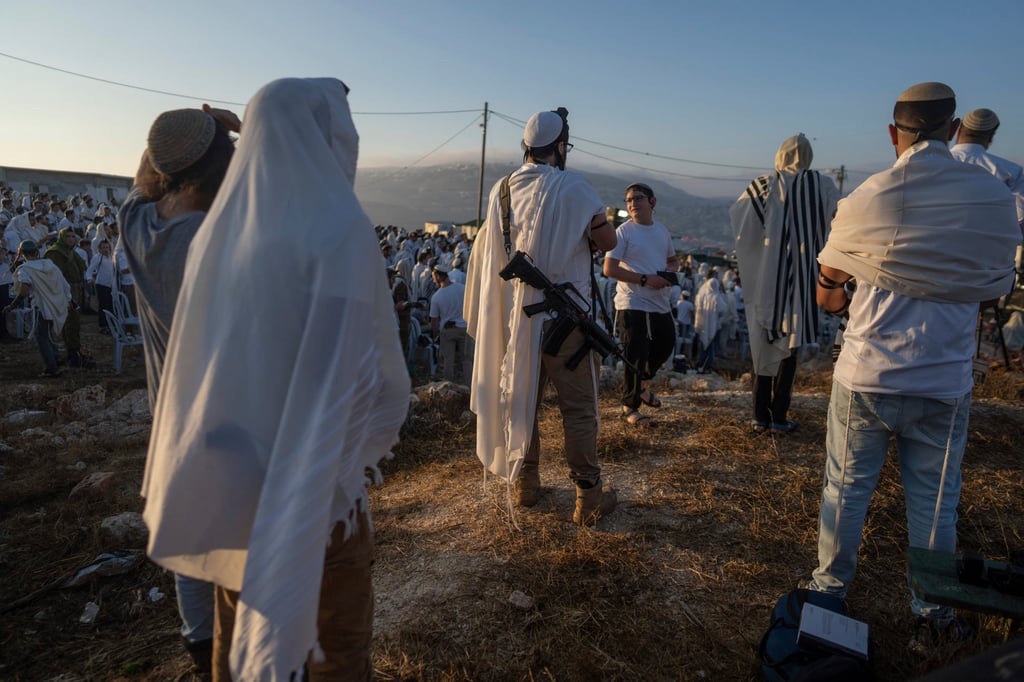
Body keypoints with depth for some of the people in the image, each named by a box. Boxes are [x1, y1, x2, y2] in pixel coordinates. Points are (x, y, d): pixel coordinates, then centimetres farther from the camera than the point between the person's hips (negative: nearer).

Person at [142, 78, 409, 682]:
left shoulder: (221, 227, 1)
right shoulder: (339, 228, -18)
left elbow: (201, 358, 9)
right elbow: (375, 370, -14)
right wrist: (379, 429, 5)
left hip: (227, 474, 7)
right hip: (316, 483, -6)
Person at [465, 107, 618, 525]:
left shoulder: (502, 190, 4)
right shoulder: (573, 187, -11)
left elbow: (488, 252, 12)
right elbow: (608, 242, -8)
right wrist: (590, 224, 10)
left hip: (514, 313, 5)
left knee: (519, 397, 15)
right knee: (578, 408, 4)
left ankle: (525, 483, 25)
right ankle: (588, 496, 9)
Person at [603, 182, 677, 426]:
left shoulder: (662, 230, 11)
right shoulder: (623, 232, -9)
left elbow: (673, 260, 24)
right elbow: (609, 269, -15)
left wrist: (670, 271, -1)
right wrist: (644, 279, -20)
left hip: (661, 304, 7)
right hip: (633, 305, -7)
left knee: (665, 346, 18)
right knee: (635, 356, -3)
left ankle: (643, 384, 43)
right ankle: (630, 406, 13)